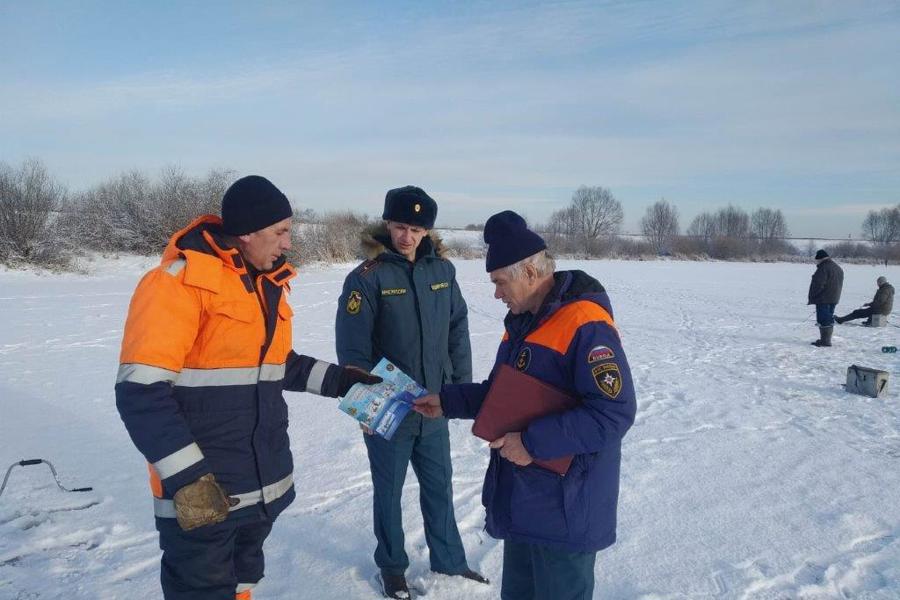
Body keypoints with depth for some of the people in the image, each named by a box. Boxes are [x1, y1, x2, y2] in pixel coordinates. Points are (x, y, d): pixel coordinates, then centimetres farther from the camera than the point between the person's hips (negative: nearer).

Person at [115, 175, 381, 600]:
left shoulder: (268, 283, 8)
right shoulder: (179, 282, -17)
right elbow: (140, 390, -21)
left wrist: (340, 380, 7)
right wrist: (187, 479, -24)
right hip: (201, 494, -7)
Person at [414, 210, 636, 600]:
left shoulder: (585, 324, -22)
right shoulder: (522, 321, 9)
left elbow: (614, 413, -27)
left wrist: (534, 442, -26)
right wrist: (447, 402, 11)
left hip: (566, 510, -9)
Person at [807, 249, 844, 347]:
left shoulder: (823, 268, -17)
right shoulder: (838, 268, 16)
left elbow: (817, 284, -20)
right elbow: (839, 285, 21)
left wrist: (811, 297, -12)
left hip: (823, 299, -10)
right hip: (834, 299, 10)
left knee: (823, 319, -6)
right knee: (829, 319, 15)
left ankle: (825, 340, -6)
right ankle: (827, 340, 21)